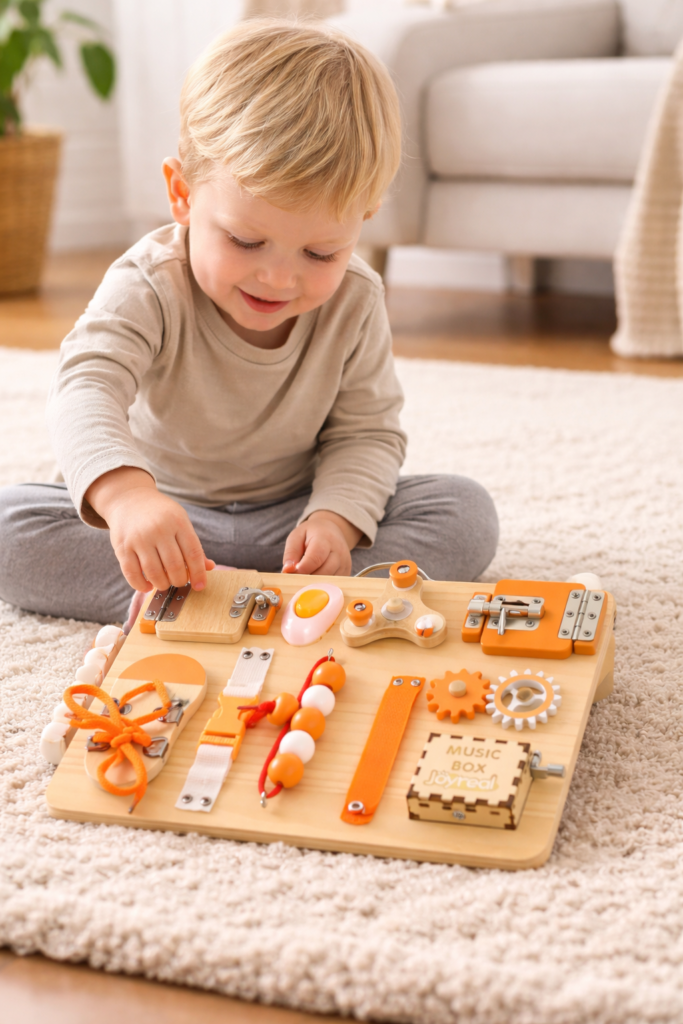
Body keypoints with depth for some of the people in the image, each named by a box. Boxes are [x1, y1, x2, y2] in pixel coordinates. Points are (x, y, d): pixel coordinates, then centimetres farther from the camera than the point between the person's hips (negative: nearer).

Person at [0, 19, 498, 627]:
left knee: (467, 514, -19)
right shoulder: (150, 287, -22)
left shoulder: (355, 302, -13)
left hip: (294, 514, 2)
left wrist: (336, 519, -28)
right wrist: (126, 493, -60)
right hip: (163, 511, -1)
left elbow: (367, 433, -6)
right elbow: (87, 387, -38)